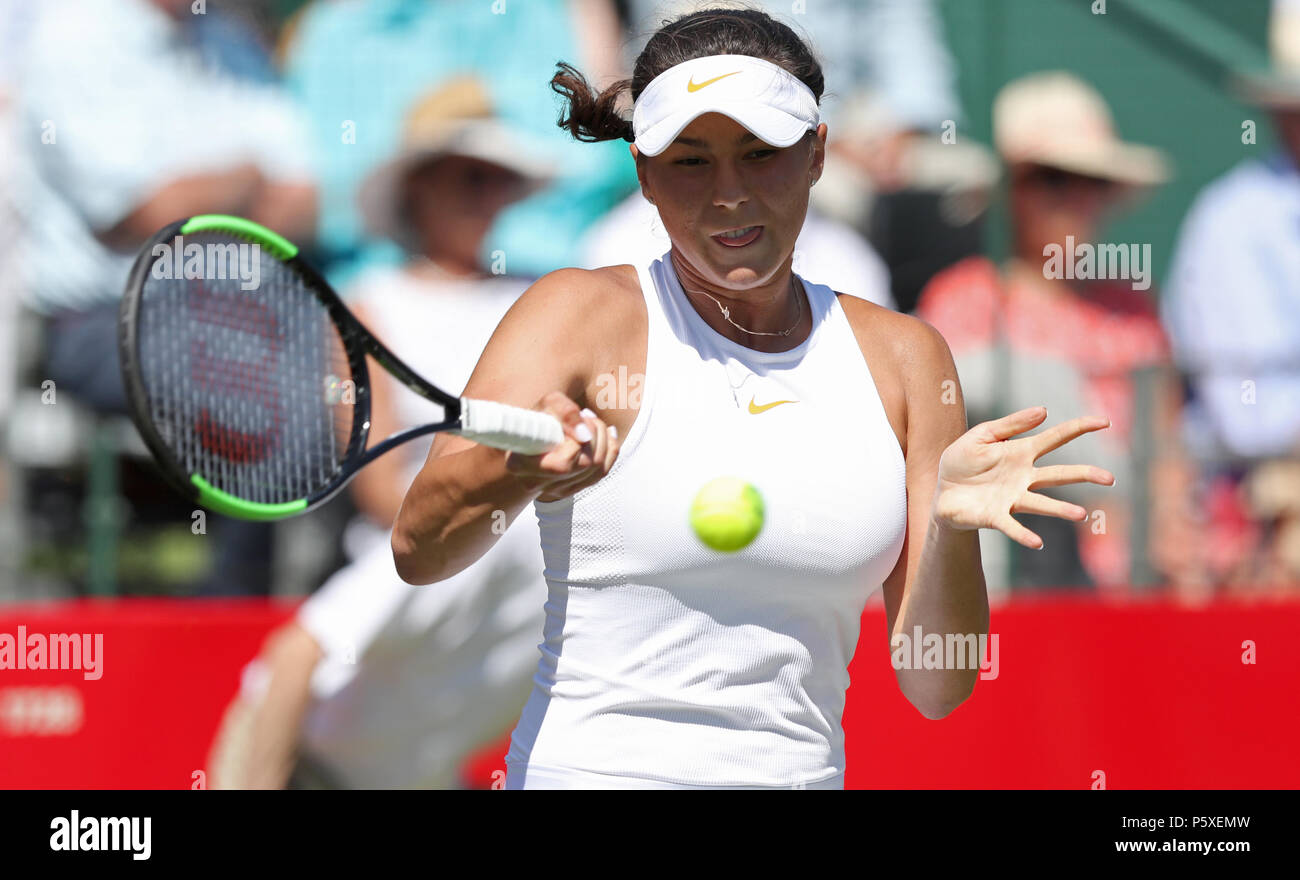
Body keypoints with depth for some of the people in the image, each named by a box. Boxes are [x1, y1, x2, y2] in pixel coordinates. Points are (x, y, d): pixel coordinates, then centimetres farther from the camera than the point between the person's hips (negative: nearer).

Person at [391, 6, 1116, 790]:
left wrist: (950, 525, -15)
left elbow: (936, 687, 4)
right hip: (591, 771, -4)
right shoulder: (582, 315, -2)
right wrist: (517, 469, -35)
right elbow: (418, 549, -14)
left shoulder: (901, 357, 7)